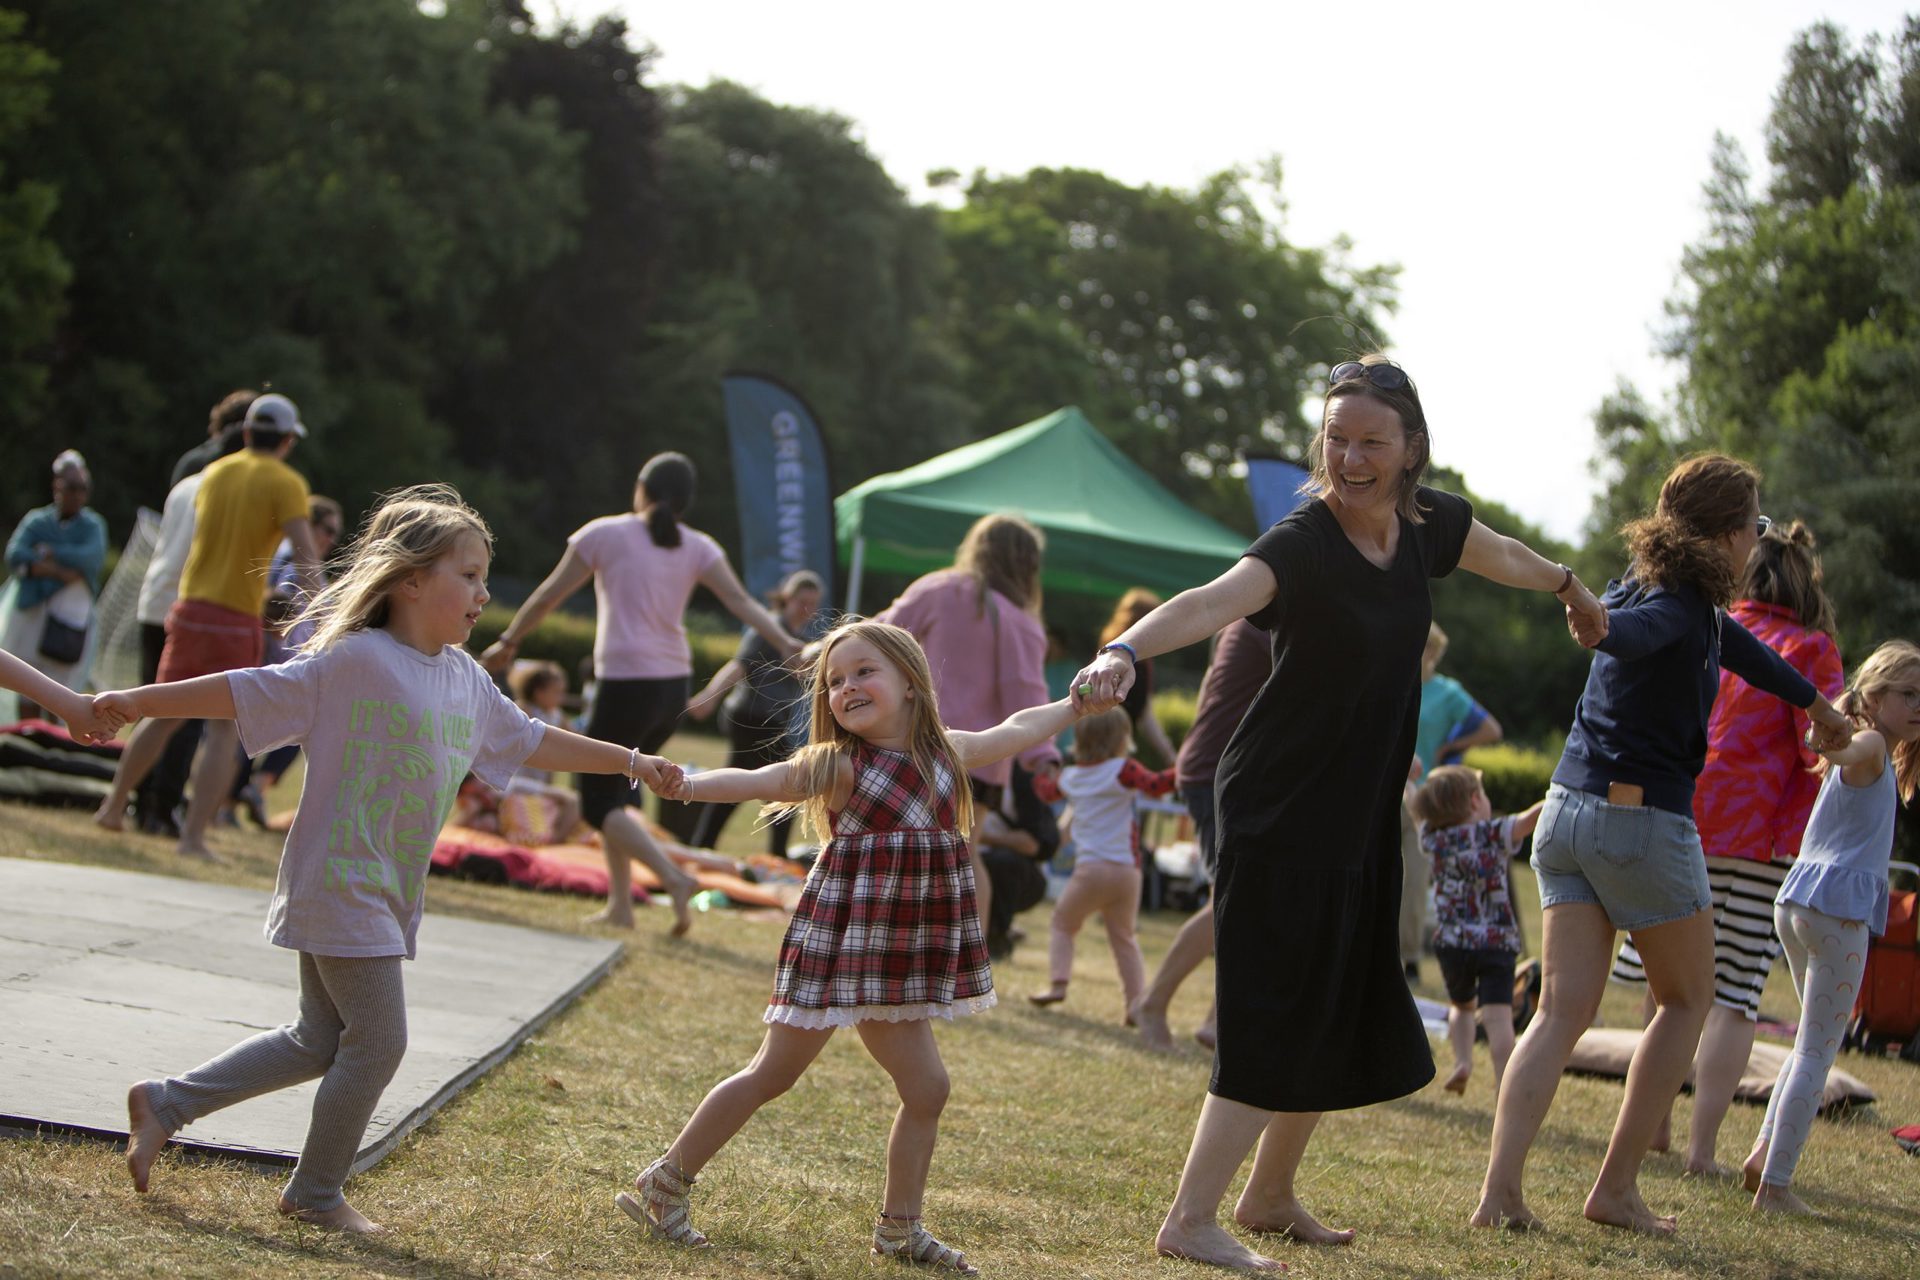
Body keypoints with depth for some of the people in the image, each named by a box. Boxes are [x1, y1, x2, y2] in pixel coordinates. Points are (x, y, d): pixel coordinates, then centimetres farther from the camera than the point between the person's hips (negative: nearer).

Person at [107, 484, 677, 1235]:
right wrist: (135, 703, -17)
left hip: (387, 894, 9)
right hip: (340, 885, -9)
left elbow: (530, 742, 22)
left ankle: (162, 1104, 25)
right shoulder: (354, 661, -15)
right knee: (379, 1040, -3)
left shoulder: (466, 681, 9)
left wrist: (629, 761, 23)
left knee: (320, 1043, 15)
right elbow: (246, 692, -14)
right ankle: (316, 1194, 15)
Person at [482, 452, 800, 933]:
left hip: (625, 684, -6)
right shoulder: (697, 547, 8)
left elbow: (549, 595, 2)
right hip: (674, 686, 6)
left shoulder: (604, 534, -2)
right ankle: (620, 903, 16)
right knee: (612, 788, 21)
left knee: (598, 802, 0)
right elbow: (740, 600, -6)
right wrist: (784, 641, -13)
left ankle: (674, 878, -19)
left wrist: (508, 641, 12)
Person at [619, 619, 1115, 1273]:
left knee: (925, 1088, 5)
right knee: (773, 1073, -1)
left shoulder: (946, 752, 8)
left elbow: (1016, 731, 25)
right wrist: (690, 785, -42)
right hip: (839, 943, -6)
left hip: (896, 959, 6)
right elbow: (760, 781, -25)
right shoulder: (840, 766, -11)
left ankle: (900, 1227, 19)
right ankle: (662, 1184, 9)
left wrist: (1077, 704, 36)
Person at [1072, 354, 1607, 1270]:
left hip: (1361, 816, 8)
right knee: (1274, 1029, -10)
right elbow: (1214, 601, -42)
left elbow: (1500, 554, 24)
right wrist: (1126, 649, -61)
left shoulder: (1428, 522, 0)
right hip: (1280, 816, -8)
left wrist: (1567, 586, 44)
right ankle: (1190, 1222, -5)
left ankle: (1269, 1196, 32)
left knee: (1341, 1025, 15)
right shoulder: (1302, 543, -22)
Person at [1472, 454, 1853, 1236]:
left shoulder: (1647, 585, 14)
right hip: (1644, 821, -7)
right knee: (1687, 999, 14)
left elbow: (1733, 643, 31)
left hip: (1567, 812, 7)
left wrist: (1815, 704, 48)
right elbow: (1630, 633, -36)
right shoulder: (1683, 608, -12)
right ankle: (1616, 1188, 11)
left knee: (1563, 1011, 1)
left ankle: (1500, 1189, -15)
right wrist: (1599, 618, -62)